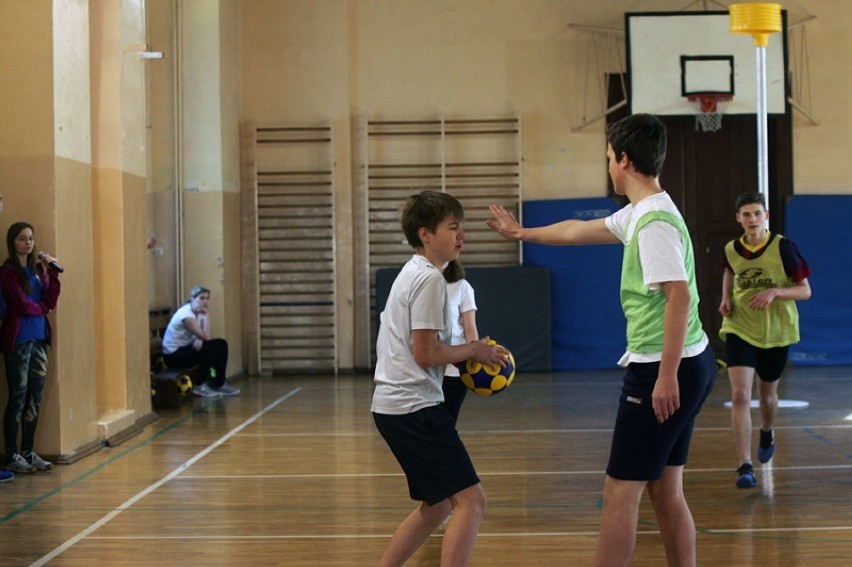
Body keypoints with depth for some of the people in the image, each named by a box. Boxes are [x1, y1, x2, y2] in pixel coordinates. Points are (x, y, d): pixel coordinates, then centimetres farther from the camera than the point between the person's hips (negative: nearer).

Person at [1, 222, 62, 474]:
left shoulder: (38, 268, 11)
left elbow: (51, 302, 3)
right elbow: (21, 304, -14)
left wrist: (53, 274, -6)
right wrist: (42, 308, 3)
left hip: (39, 339, 6)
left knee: (35, 399, 9)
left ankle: (28, 452, 17)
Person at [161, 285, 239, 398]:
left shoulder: (199, 313, 4)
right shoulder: (186, 314, -23)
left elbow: (205, 337, -2)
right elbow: (206, 338, -26)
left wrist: (200, 340, -25)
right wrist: (206, 316, -21)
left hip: (186, 348, 9)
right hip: (173, 355, -9)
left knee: (222, 344, -1)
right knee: (210, 347, -25)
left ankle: (220, 384, 6)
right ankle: (201, 386, -13)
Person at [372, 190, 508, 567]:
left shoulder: (412, 274, 18)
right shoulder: (429, 279, -13)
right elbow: (425, 353, -18)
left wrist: (467, 354, 13)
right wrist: (474, 350, -4)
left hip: (393, 406, 10)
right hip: (415, 407, -10)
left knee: (438, 505, 19)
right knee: (470, 500, -12)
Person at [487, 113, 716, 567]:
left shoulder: (656, 220, -16)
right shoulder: (638, 215, 15)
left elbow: (679, 295, -24)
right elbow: (578, 231, 31)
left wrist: (667, 375, -26)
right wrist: (521, 232, 44)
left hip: (663, 371, -10)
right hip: (690, 365, 10)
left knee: (620, 493, -4)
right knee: (665, 492, 13)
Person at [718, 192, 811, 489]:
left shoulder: (784, 247, -13)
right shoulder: (731, 250, -5)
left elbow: (805, 291, -10)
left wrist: (775, 291, -27)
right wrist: (726, 299, 3)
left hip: (776, 332, 0)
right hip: (740, 330, 0)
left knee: (767, 394, 18)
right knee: (740, 396, -16)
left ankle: (767, 435, 53)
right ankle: (745, 467, -17)